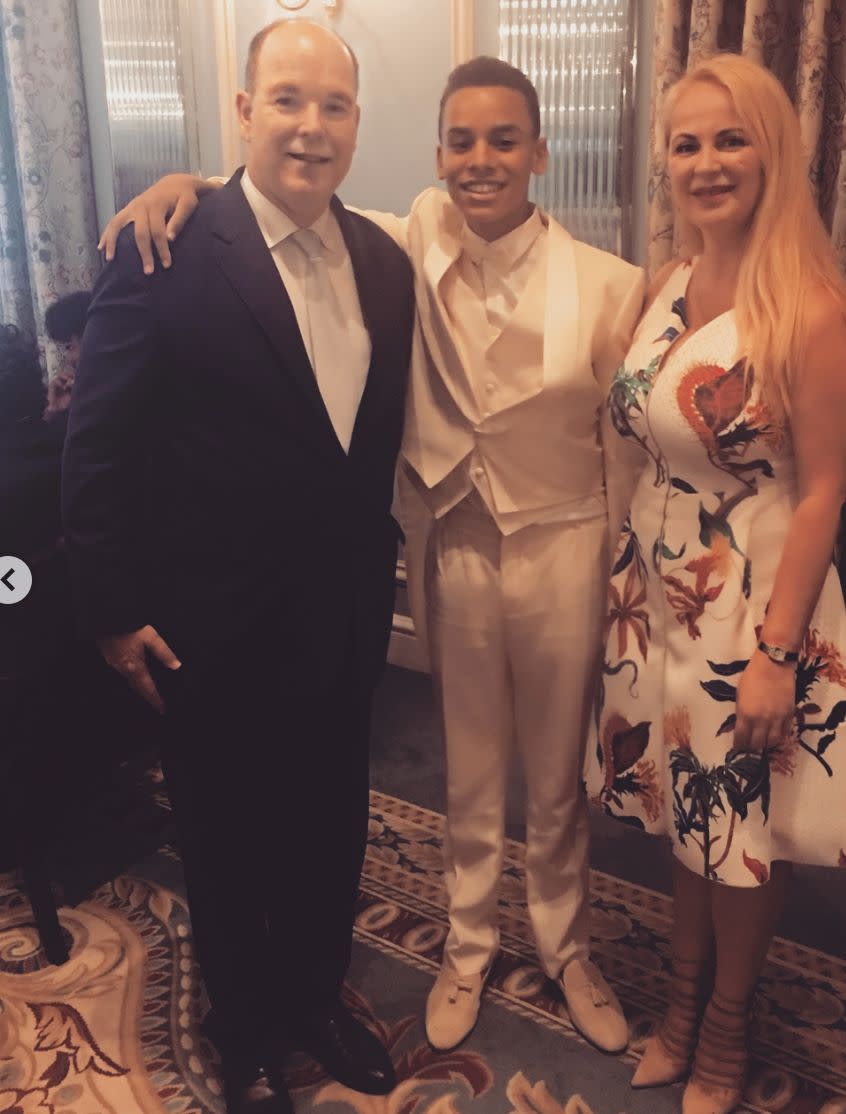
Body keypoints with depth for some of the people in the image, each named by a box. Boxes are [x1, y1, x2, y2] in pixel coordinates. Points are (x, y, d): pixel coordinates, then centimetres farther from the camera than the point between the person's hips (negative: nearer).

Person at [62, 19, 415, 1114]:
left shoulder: (385, 263, 2)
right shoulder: (168, 253, -15)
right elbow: (98, 442, -12)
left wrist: (377, 568, 9)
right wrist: (115, 611, -11)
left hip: (345, 621, 5)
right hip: (215, 633, -4)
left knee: (330, 830, 21)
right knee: (229, 846, 16)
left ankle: (317, 997, 48)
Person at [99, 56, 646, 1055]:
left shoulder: (606, 285, -11)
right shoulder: (414, 249, -7)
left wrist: (623, 580, -2)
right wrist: (185, 181, -17)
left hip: (564, 552, -1)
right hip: (453, 550, 1)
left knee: (559, 775, 17)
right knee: (468, 770, 18)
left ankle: (566, 947, 43)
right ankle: (468, 945, 43)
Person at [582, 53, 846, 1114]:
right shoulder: (663, 287, 3)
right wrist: (630, 575, 6)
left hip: (756, 602, -5)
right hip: (657, 595, 6)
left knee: (743, 834, 12)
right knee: (685, 814, 20)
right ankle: (681, 1008, 42)